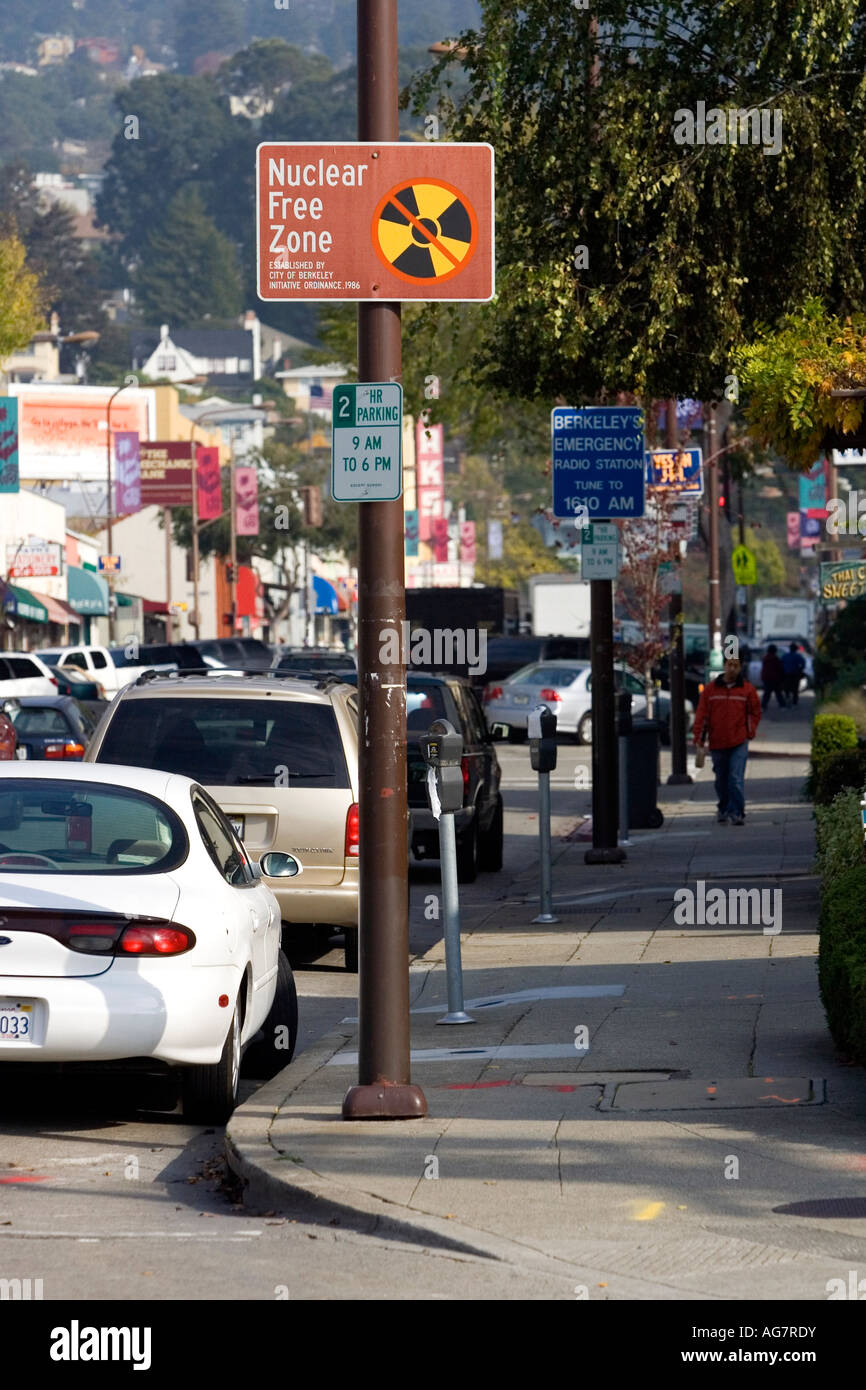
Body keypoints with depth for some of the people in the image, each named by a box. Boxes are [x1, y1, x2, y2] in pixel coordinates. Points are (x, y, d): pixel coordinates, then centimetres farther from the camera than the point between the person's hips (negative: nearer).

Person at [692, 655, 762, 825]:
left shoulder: (747, 689, 2)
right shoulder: (710, 689, 4)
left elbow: (755, 713, 11)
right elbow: (702, 715, 5)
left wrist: (750, 731, -1)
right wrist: (699, 739, 0)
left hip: (739, 742, -2)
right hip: (717, 743, 2)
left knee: (736, 779, -13)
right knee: (721, 780, 12)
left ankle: (736, 812, -11)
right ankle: (723, 810, 28)